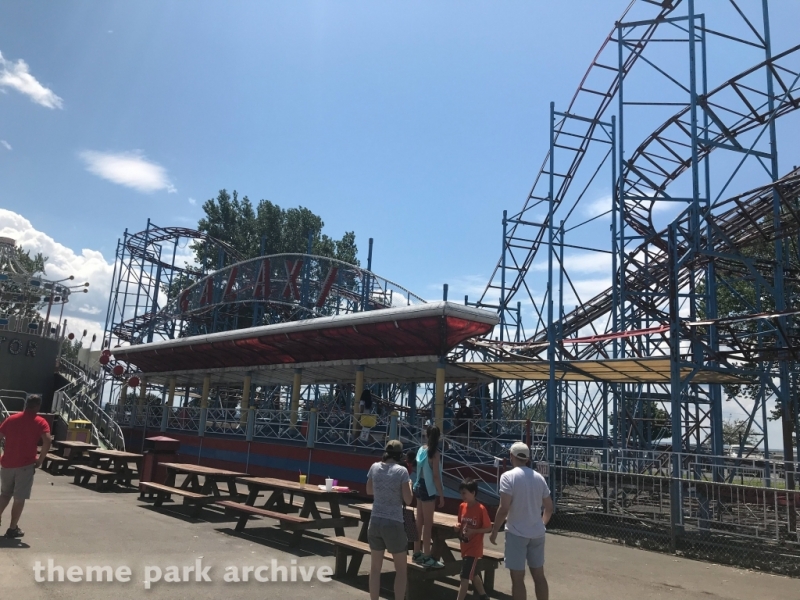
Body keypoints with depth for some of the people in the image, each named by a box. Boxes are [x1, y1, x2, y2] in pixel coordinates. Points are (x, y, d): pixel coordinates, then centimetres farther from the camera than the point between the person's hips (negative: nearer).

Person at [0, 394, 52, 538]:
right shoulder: (40, 422, -6)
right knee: (19, 498, 5)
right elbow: (47, 441, -20)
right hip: (25, 465, -4)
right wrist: (40, 460, -8)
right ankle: (12, 529, 8)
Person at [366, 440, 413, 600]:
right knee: (401, 569, 12)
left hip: (375, 522, 4)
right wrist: (409, 484, 7)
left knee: (375, 567, 16)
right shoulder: (401, 471, -13)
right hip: (394, 523, -4)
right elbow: (408, 500, -10)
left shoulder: (374, 467, 0)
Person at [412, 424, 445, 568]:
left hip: (420, 487, 8)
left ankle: (417, 553, 25)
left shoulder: (421, 450, 5)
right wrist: (441, 495, -12)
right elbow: (436, 476, -17)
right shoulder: (435, 453, -16)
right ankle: (427, 558, 4)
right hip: (429, 490, -8)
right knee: (428, 524, -1)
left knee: (419, 522, 15)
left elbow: (421, 470, 10)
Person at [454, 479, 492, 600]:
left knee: (464, 577, -7)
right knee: (473, 574, 21)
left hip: (474, 548, -7)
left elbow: (489, 528, -14)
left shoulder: (481, 509, -19)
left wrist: (473, 531, -25)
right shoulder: (462, 506, 0)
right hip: (464, 547, 7)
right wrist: (458, 526, -9)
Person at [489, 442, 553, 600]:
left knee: (518, 578, 2)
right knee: (539, 575, 17)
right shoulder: (539, 477, 5)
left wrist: (494, 532, -7)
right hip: (537, 533, 6)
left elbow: (504, 508, -18)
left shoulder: (508, 476, -13)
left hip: (517, 533, -6)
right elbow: (549, 508, 10)